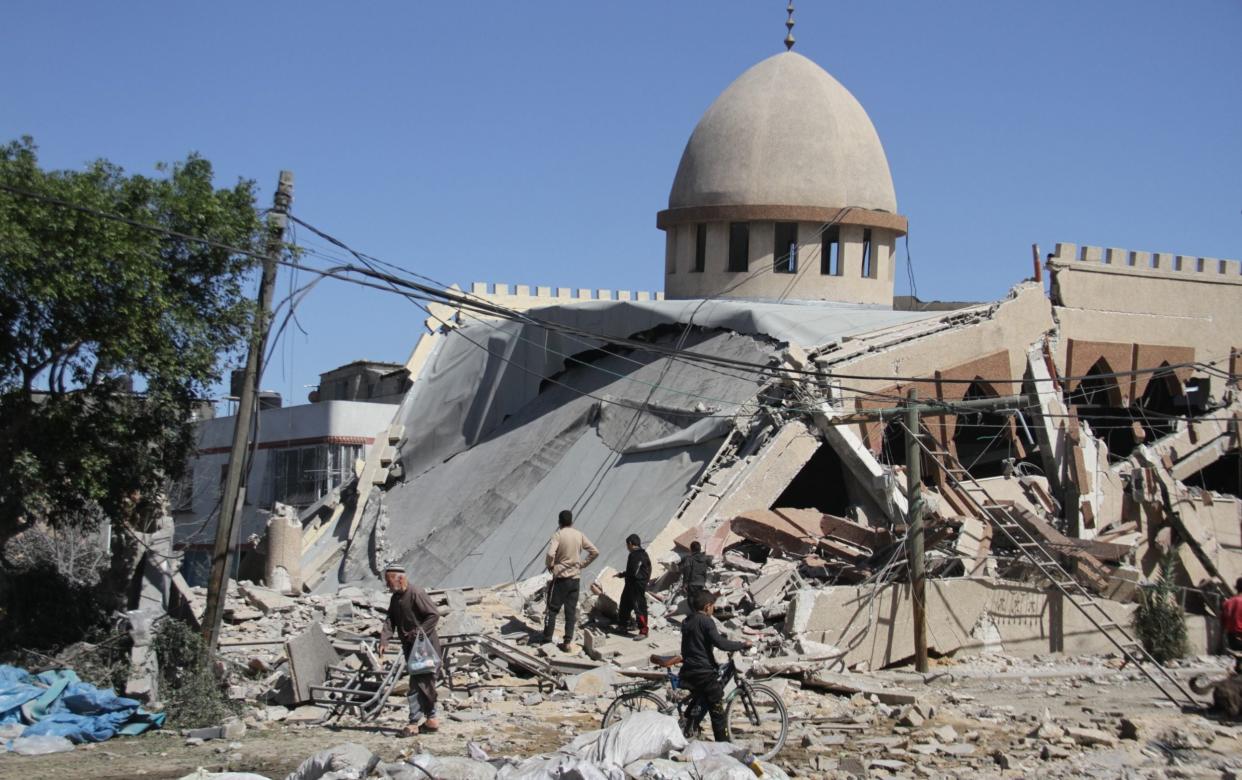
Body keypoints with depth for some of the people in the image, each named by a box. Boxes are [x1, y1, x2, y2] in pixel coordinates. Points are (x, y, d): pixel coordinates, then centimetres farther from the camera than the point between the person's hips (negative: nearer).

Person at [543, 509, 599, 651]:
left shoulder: (558, 535, -12)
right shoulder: (579, 535, 2)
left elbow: (550, 554, -24)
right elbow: (595, 552, 3)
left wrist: (549, 565, -5)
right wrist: (583, 564, 10)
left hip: (560, 577, -4)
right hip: (575, 578, 4)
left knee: (553, 608, 8)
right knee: (571, 610, 7)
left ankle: (547, 637, 11)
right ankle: (568, 641, 4)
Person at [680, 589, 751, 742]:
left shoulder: (687, 622, 13)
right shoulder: (706, 621, -13)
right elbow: (720, 643, -22)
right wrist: (743, 645, -13)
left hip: (688, 671, 8)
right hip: (705, 671, -8)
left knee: (699, 702, 28)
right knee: (716, 709, -1)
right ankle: (723, 743, 1)